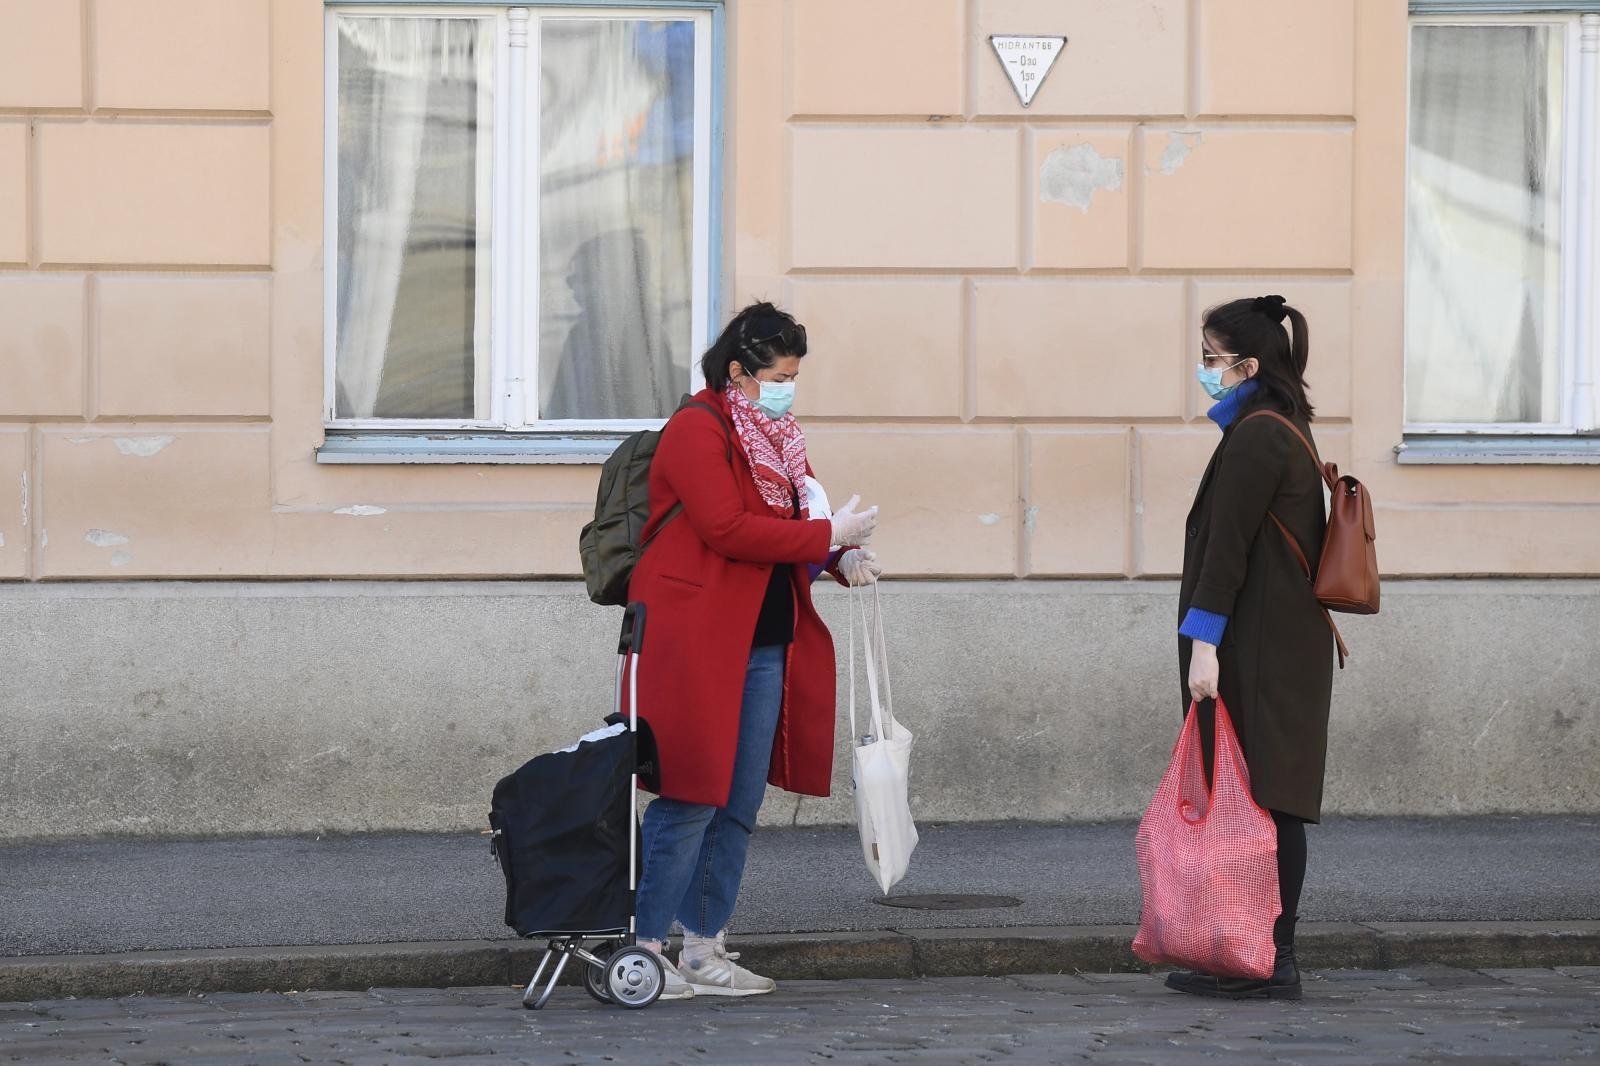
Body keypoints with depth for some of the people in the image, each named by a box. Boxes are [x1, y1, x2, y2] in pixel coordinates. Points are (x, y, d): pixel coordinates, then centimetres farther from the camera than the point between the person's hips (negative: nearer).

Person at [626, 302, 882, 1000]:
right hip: (697, 641, -9)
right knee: (692, 801, -9)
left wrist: (845, 558, 1)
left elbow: (797, 522, 23)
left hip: (766, 644, 9)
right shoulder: (696, 430, -10)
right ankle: (643, 948, -3)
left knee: (740, 806, 8)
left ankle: (705, 950, 15)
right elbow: (728, 528, -20)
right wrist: (828, 535, -17)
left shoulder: (777, 437, 17)